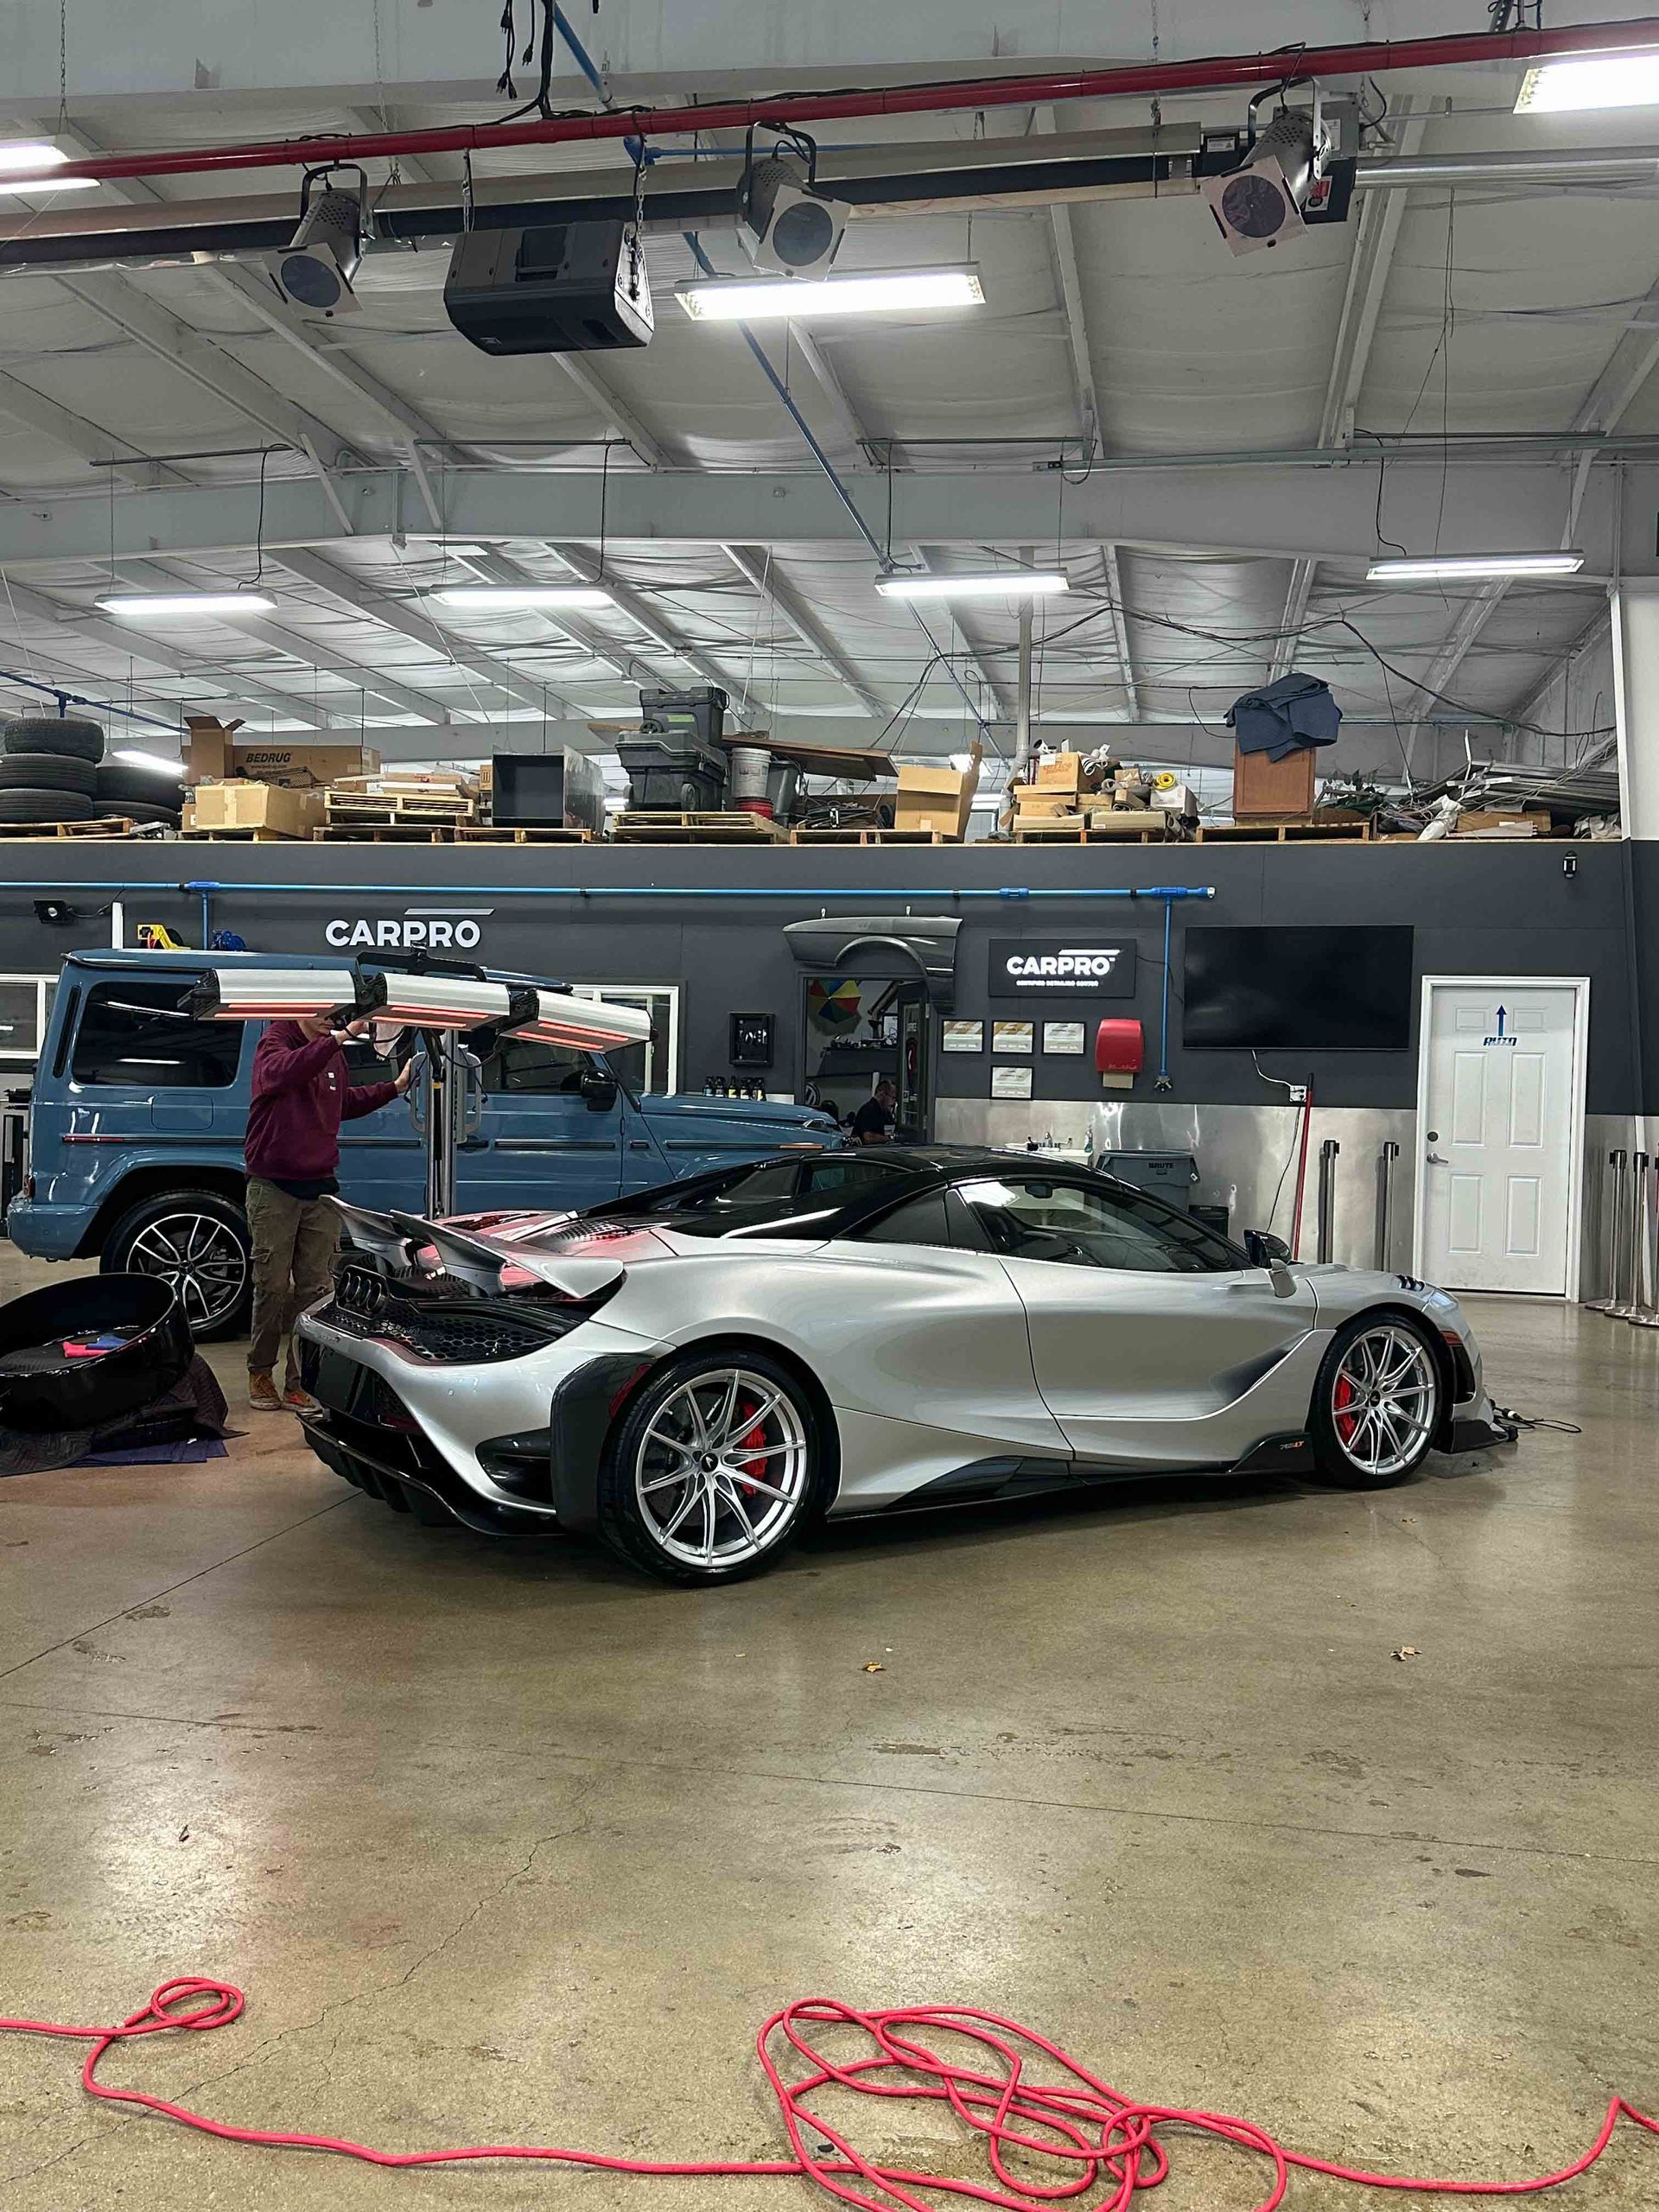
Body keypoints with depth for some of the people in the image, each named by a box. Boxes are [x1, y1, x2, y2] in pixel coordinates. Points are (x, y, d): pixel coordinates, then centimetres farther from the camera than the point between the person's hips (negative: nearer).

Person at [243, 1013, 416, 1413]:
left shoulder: (333, 1055, 13)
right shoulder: (275, 1043, -6)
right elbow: (282, 1073, -31)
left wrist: (394, 1088, 24)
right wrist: (339, 1037, -37)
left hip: (320, 1191, 5)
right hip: (273, 1189, -5)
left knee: (314, 1289, 2)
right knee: (273, 1286, -1)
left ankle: (299, 1383, 6)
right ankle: (260, 1374, 15)